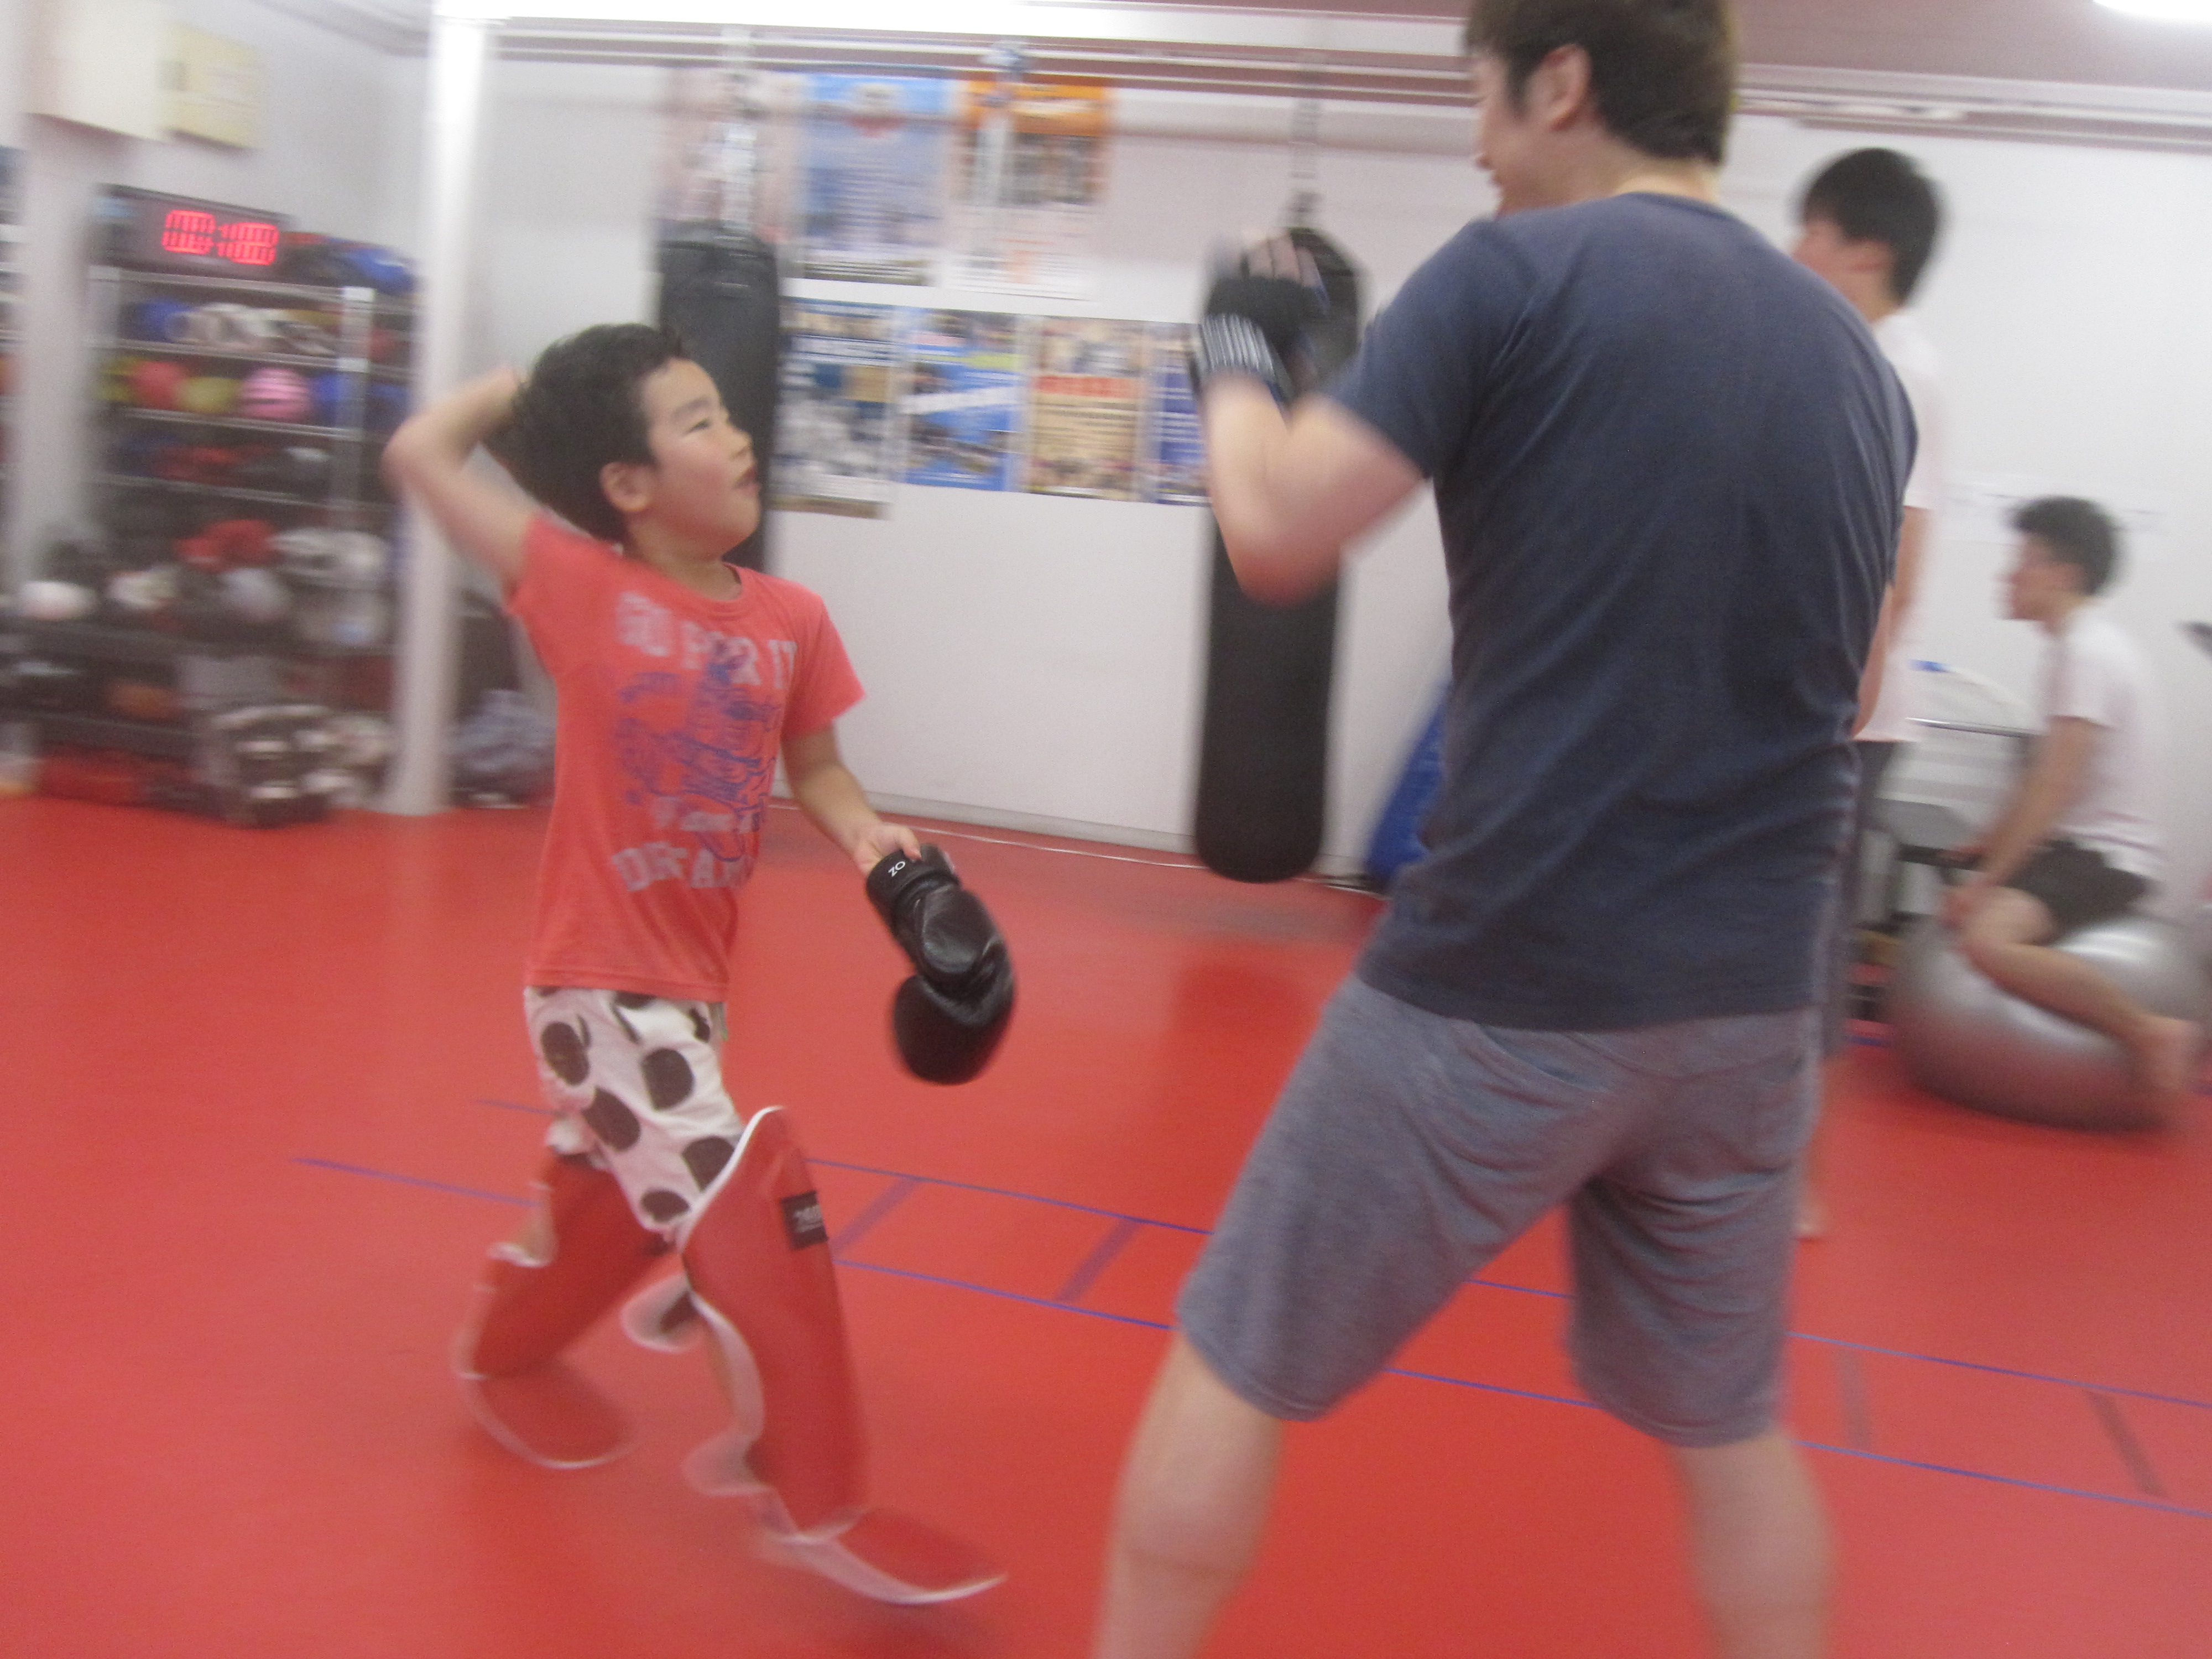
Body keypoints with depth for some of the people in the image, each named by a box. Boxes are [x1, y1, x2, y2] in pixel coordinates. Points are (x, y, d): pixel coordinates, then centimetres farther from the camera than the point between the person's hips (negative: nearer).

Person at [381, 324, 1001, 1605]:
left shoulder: (792, 619, -2)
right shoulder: (584, 590, -13)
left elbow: (814, 770, 8)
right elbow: (419, 455, -13)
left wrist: (870, 838, -12)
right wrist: (522, 383, -1)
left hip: (694, 979, 6)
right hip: (601, 983, -6)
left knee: (618, 1196, 25)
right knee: (758, 1204, -11)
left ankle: (504, 1356, 54)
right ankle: (819, 1507, 4)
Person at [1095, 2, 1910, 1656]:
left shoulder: (1521, 276, -9)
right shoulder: (1857, 356, 11)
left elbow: (1277, 536, -10)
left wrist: (1239, 353, 7)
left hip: (1500, 986, -6)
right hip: (1751, 1003, 6)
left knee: (1240, 1364, 12)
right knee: (1729, 1418, 23)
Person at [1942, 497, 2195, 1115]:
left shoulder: (2088, 651, -18)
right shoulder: (2080, 643, 12)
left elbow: (2054, 786, -23)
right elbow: (2046, 771, 19)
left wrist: (1989, 879, -20)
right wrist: (1989, 845, 21)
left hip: (2107, 856, -11)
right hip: (2076, 844, 11)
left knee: (1989, 938, -32)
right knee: (1960, 903, 25)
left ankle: (2152, 1033, -19)